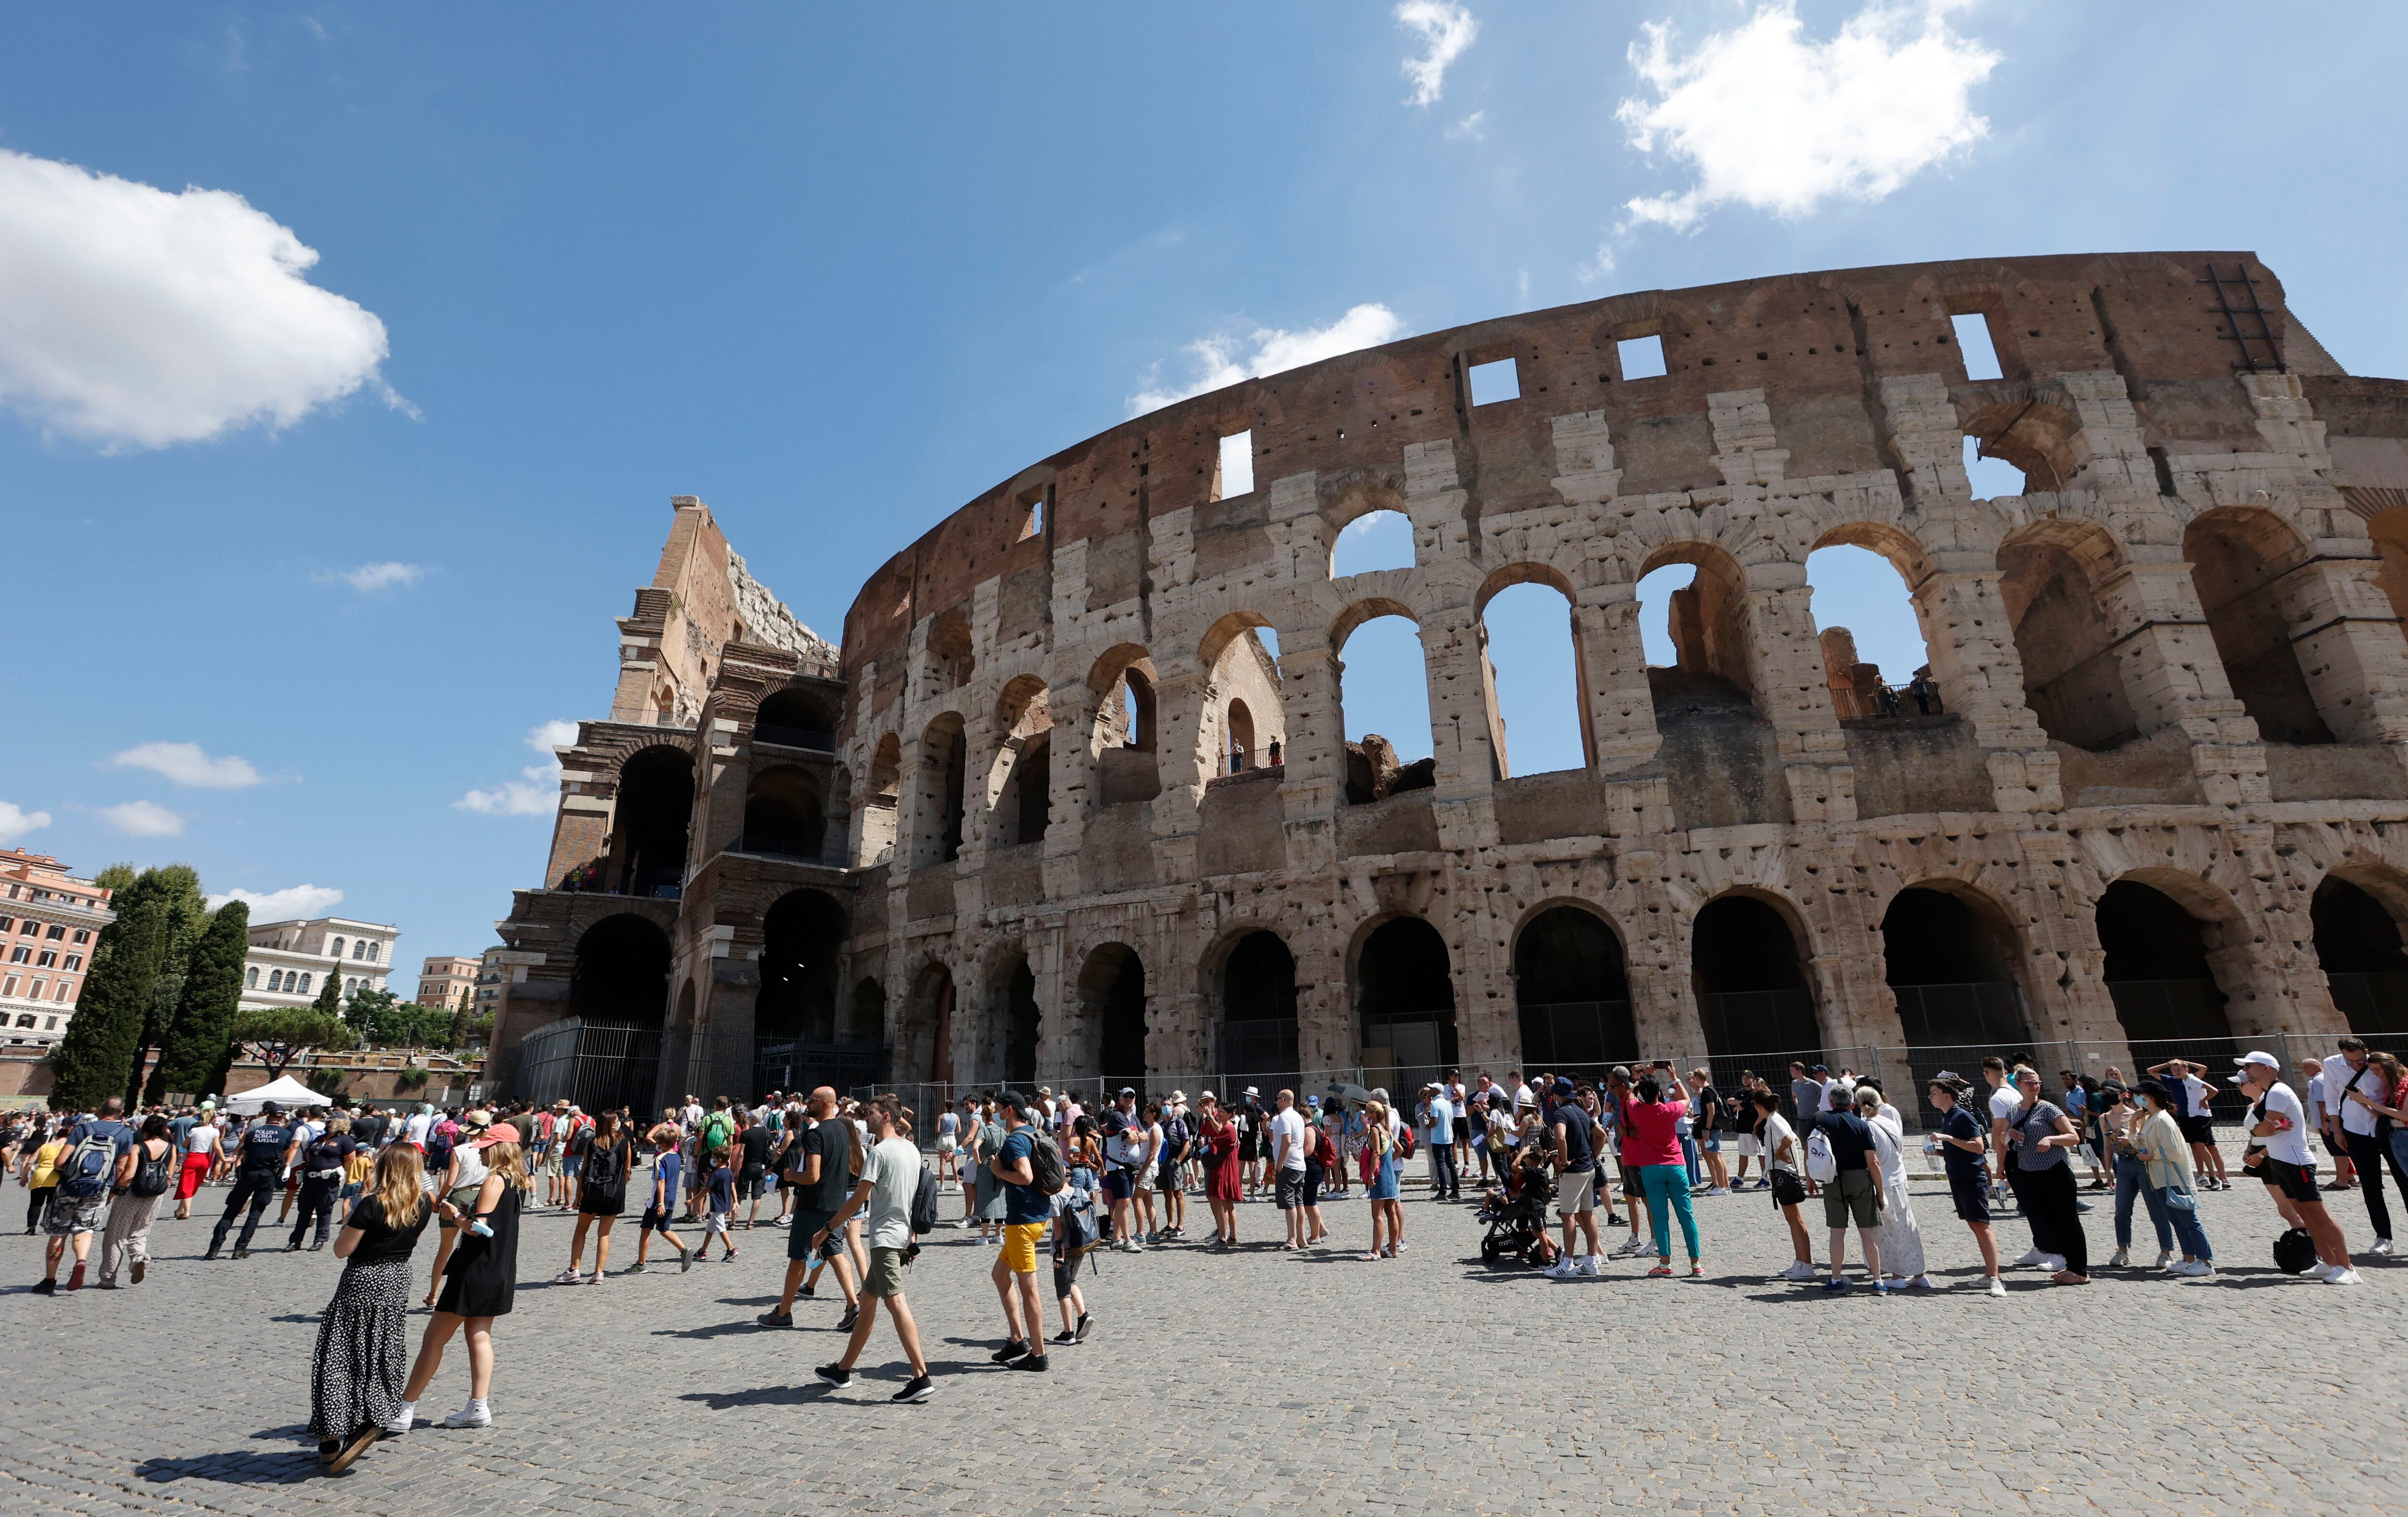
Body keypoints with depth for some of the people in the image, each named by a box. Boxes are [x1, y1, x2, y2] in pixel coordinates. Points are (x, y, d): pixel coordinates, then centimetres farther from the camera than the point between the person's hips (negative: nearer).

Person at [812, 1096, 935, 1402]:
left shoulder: (880, 1151, -13)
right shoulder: (912, 1150, 12)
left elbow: (858, 1200, -13)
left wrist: (827, 1229, -3)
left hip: (885, 1236, -9)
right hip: (903, 1233, 9)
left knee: (895, 1302, -12)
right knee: (867, 1300, 19)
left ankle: (921, 1377, -17)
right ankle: (843, 1370, 31)